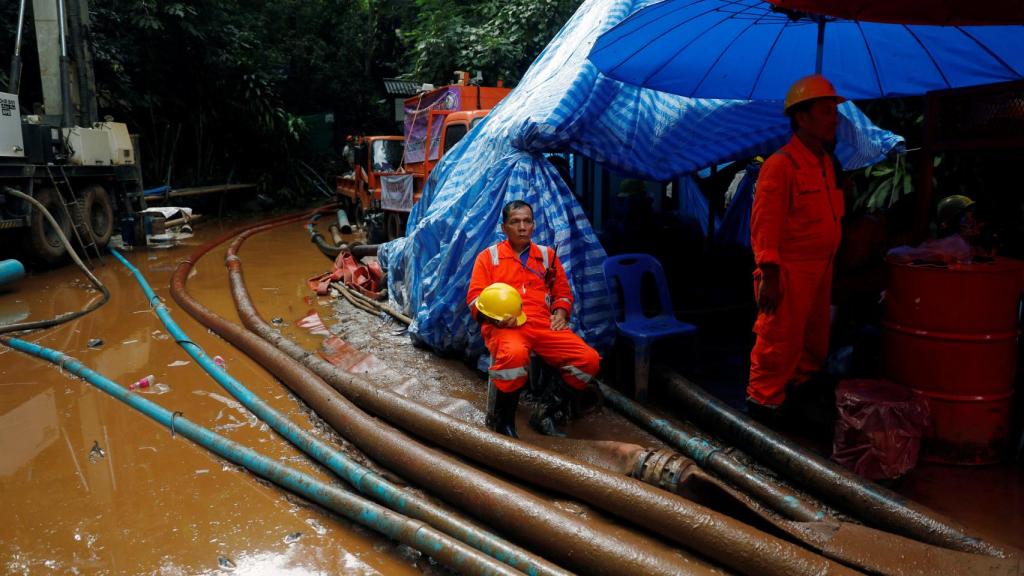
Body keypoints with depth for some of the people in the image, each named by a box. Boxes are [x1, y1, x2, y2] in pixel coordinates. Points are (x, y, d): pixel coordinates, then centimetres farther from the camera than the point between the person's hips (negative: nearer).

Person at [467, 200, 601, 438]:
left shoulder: (547, 255, 23)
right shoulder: (489, 256, 13)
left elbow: (563, 292, 25)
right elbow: (475, 298, 5)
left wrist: (560, 313, 3)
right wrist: (495, 316, -14)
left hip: (544, 325, 4)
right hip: (504, 326, -4)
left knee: (589, 360, -18)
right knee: (514, 354, -41)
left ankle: (547, 414, -1)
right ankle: (502, 421, -15)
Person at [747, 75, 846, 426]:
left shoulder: (825, 162, 12)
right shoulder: (781, 164, -15)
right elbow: (764, 225, -19)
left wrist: (828, 266, 20)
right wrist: (769, 277, -22)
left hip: (820, 270, 9)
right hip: (788, 271, -9)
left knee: (814, 345, 18)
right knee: (779, 342, -1)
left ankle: (795, 392, 34)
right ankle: (762, 401, 13)